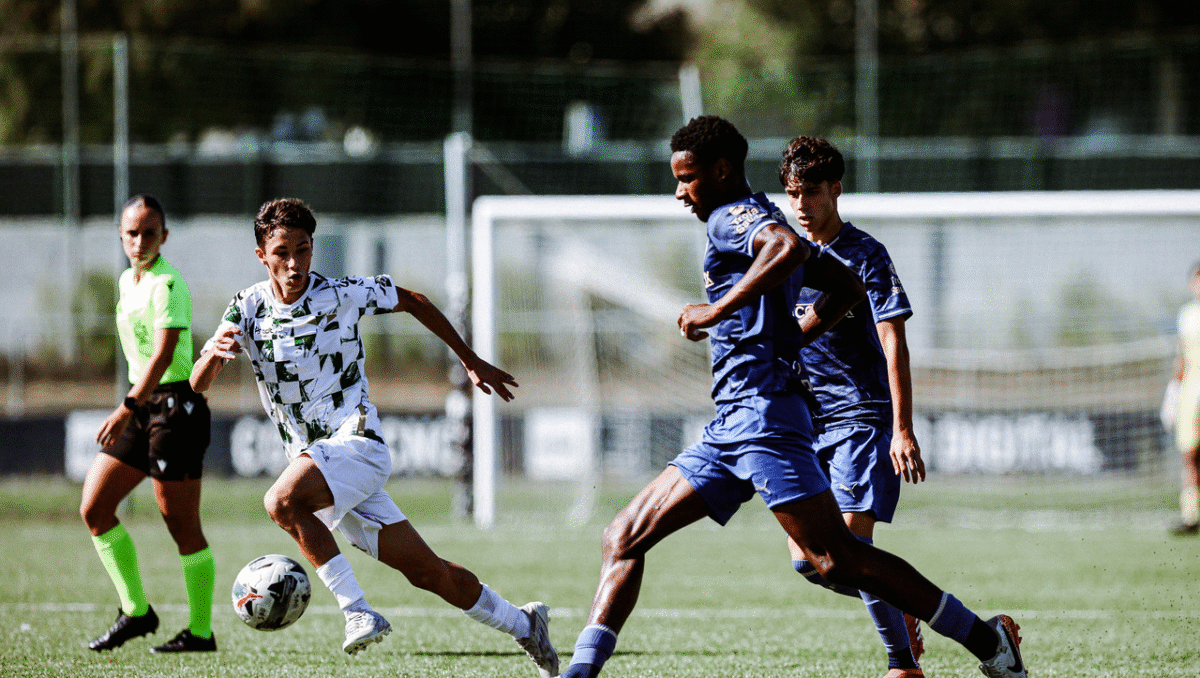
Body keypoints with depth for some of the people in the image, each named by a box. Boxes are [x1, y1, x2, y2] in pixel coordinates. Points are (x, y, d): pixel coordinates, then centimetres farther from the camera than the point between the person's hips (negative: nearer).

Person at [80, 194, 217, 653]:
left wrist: (128, 407, -34)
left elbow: (163, 355, -25)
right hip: (143, 404, 9)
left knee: (181, 524, -5)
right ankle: (135, 611, 10)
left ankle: (201, 631, 4)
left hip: (175, 404, -9)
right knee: (94, 509, 2)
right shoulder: (127, 282, 13)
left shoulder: (168, 284, -14)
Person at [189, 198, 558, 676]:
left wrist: (472, 362, 17)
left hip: (356, 441, -4)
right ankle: (523, 624, 22)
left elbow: (413, 302, 11)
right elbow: (197, 385, -6)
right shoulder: (249, 307, 2)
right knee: (424, 570, 6)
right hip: (311, 457, 4)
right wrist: (214, 353, -30)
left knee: (283, 501, -32)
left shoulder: (342, 295, -6)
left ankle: (357, 611, -26)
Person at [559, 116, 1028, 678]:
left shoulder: (733, 216, -5)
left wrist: (716, 310, -22)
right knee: (623, 538, 5)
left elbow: (789, 249, -29)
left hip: (761, 413, -11)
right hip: (728, 427, 11)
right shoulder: (760, 224, 23)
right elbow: (848, 286, 32)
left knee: (835, 559, -14)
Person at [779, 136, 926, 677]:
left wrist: (903, 429, -21)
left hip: (861, 415, -6)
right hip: (806, 422, 6)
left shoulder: (865, 256, -8)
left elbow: (893, 344, -13)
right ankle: (898, 608, 24)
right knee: (806, 561, 0)